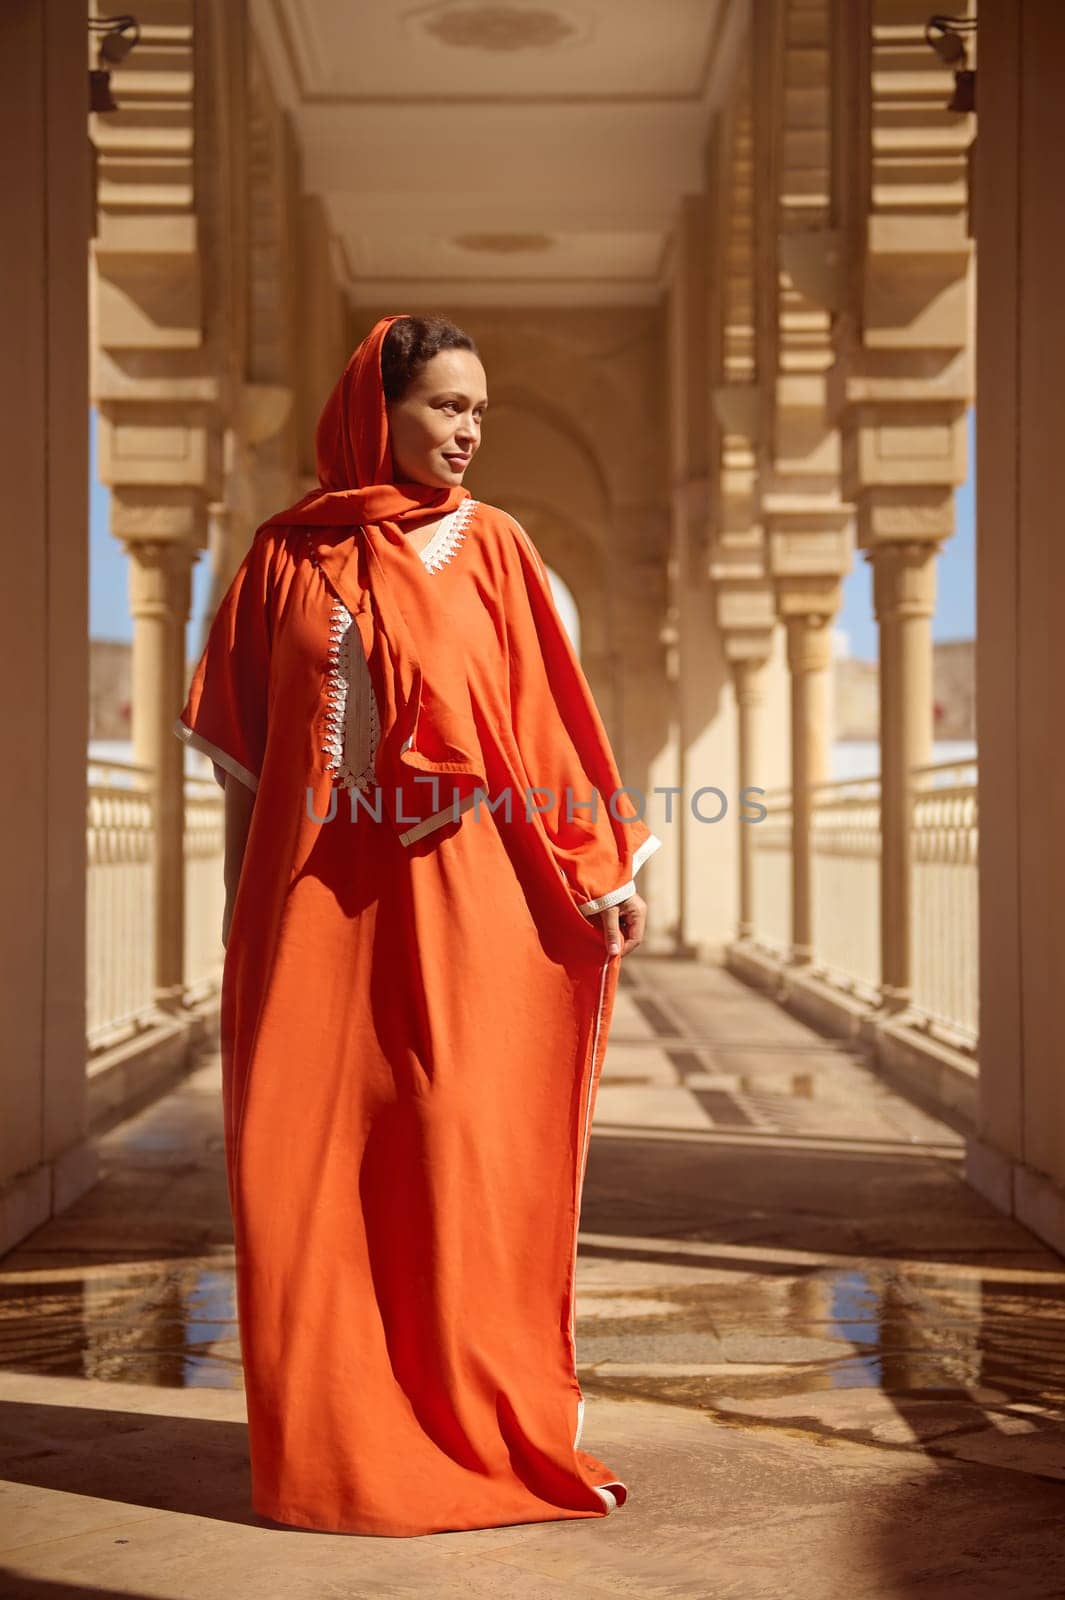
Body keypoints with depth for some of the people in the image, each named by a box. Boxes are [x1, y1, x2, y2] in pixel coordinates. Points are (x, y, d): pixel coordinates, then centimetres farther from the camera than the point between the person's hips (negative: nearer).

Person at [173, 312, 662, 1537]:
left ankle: (478, 1422, 12)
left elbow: (548, 721, 4)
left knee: (459, 1150, -1)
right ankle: (325, 1443, 13)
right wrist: (238, 902, 10)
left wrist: (613, 872, -1)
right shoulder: (286, 552, 7)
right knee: (301, 1154, 1)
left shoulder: (489, 546, 5)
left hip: (457, 895, -1)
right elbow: (245, 750, 11)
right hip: (315, 895, 1)